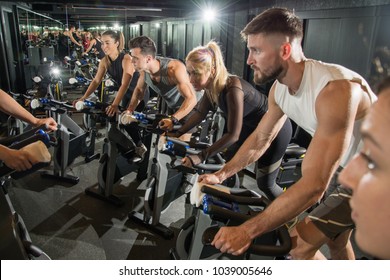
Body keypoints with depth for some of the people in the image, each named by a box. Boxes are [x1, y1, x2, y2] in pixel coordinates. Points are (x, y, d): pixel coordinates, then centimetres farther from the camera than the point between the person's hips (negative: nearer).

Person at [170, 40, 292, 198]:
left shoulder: (232, 89, -36)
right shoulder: (211, 86, -12)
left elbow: (233, 135, -33)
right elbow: (200, 113, 3)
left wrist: (201, 157, -34)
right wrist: (178, 134, -5)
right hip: (251, 125, 8)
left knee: (265, 184, 0)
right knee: (229, 158, 13)